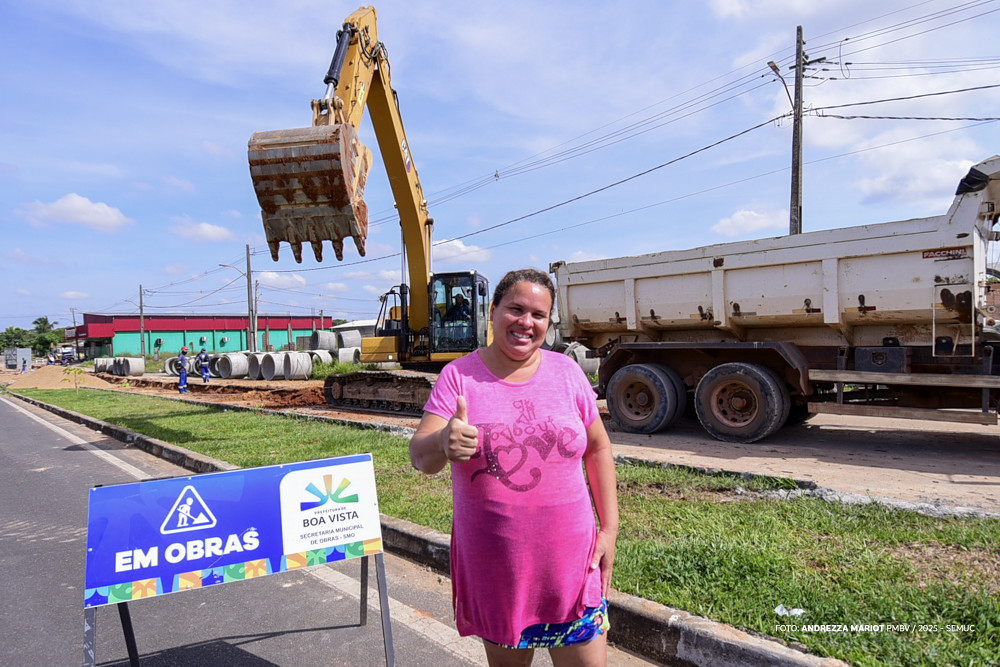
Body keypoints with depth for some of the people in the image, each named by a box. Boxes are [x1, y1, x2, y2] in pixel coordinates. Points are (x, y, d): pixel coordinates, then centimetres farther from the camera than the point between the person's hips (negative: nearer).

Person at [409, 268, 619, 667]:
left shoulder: (567, 372, 0)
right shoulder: (459, 375, -6)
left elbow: (598, 448, 7)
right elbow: (419, 456, -14)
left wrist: (610, 529, 2)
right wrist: (443, 443, -37)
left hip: (569, 562, 1)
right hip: (494, 568, 0)